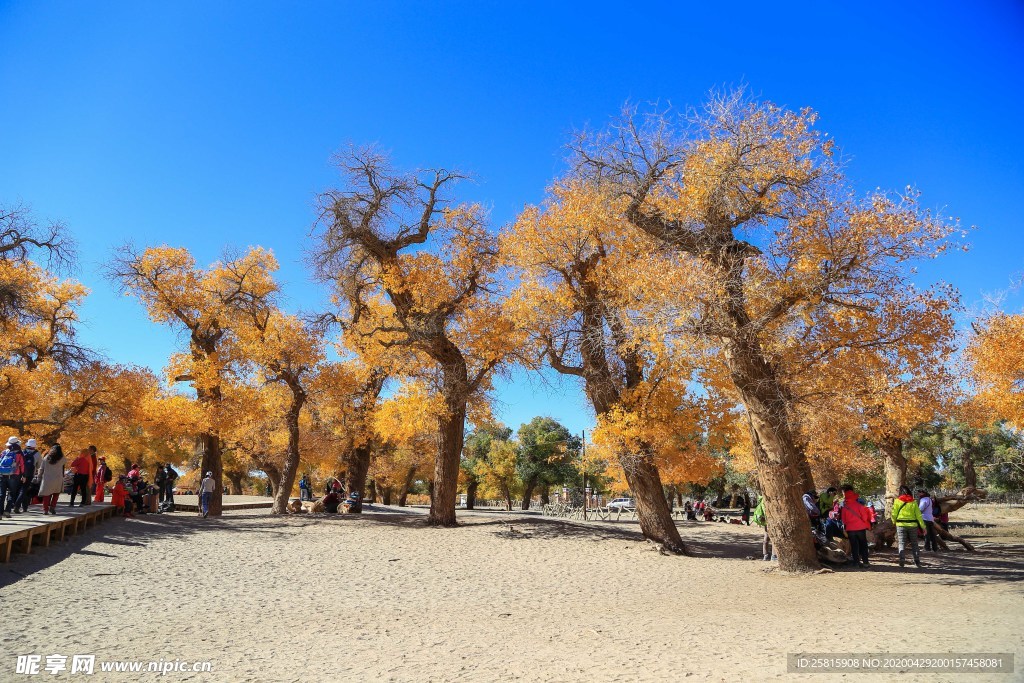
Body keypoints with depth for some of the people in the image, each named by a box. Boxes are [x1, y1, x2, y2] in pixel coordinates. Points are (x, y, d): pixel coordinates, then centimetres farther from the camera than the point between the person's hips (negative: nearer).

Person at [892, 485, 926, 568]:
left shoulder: (897, 501, -3)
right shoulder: (913, 502, 2)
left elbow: (894, 514, -4)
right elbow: (918, 515, -1)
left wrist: (894, 522, 14)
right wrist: (923, 526, 4)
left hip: (901, 525, -2)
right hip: (912, 525, 2)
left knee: (902, 544, 2)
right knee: (914, 544, 13)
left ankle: (902, 561, -6)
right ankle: (917, 561, 12)